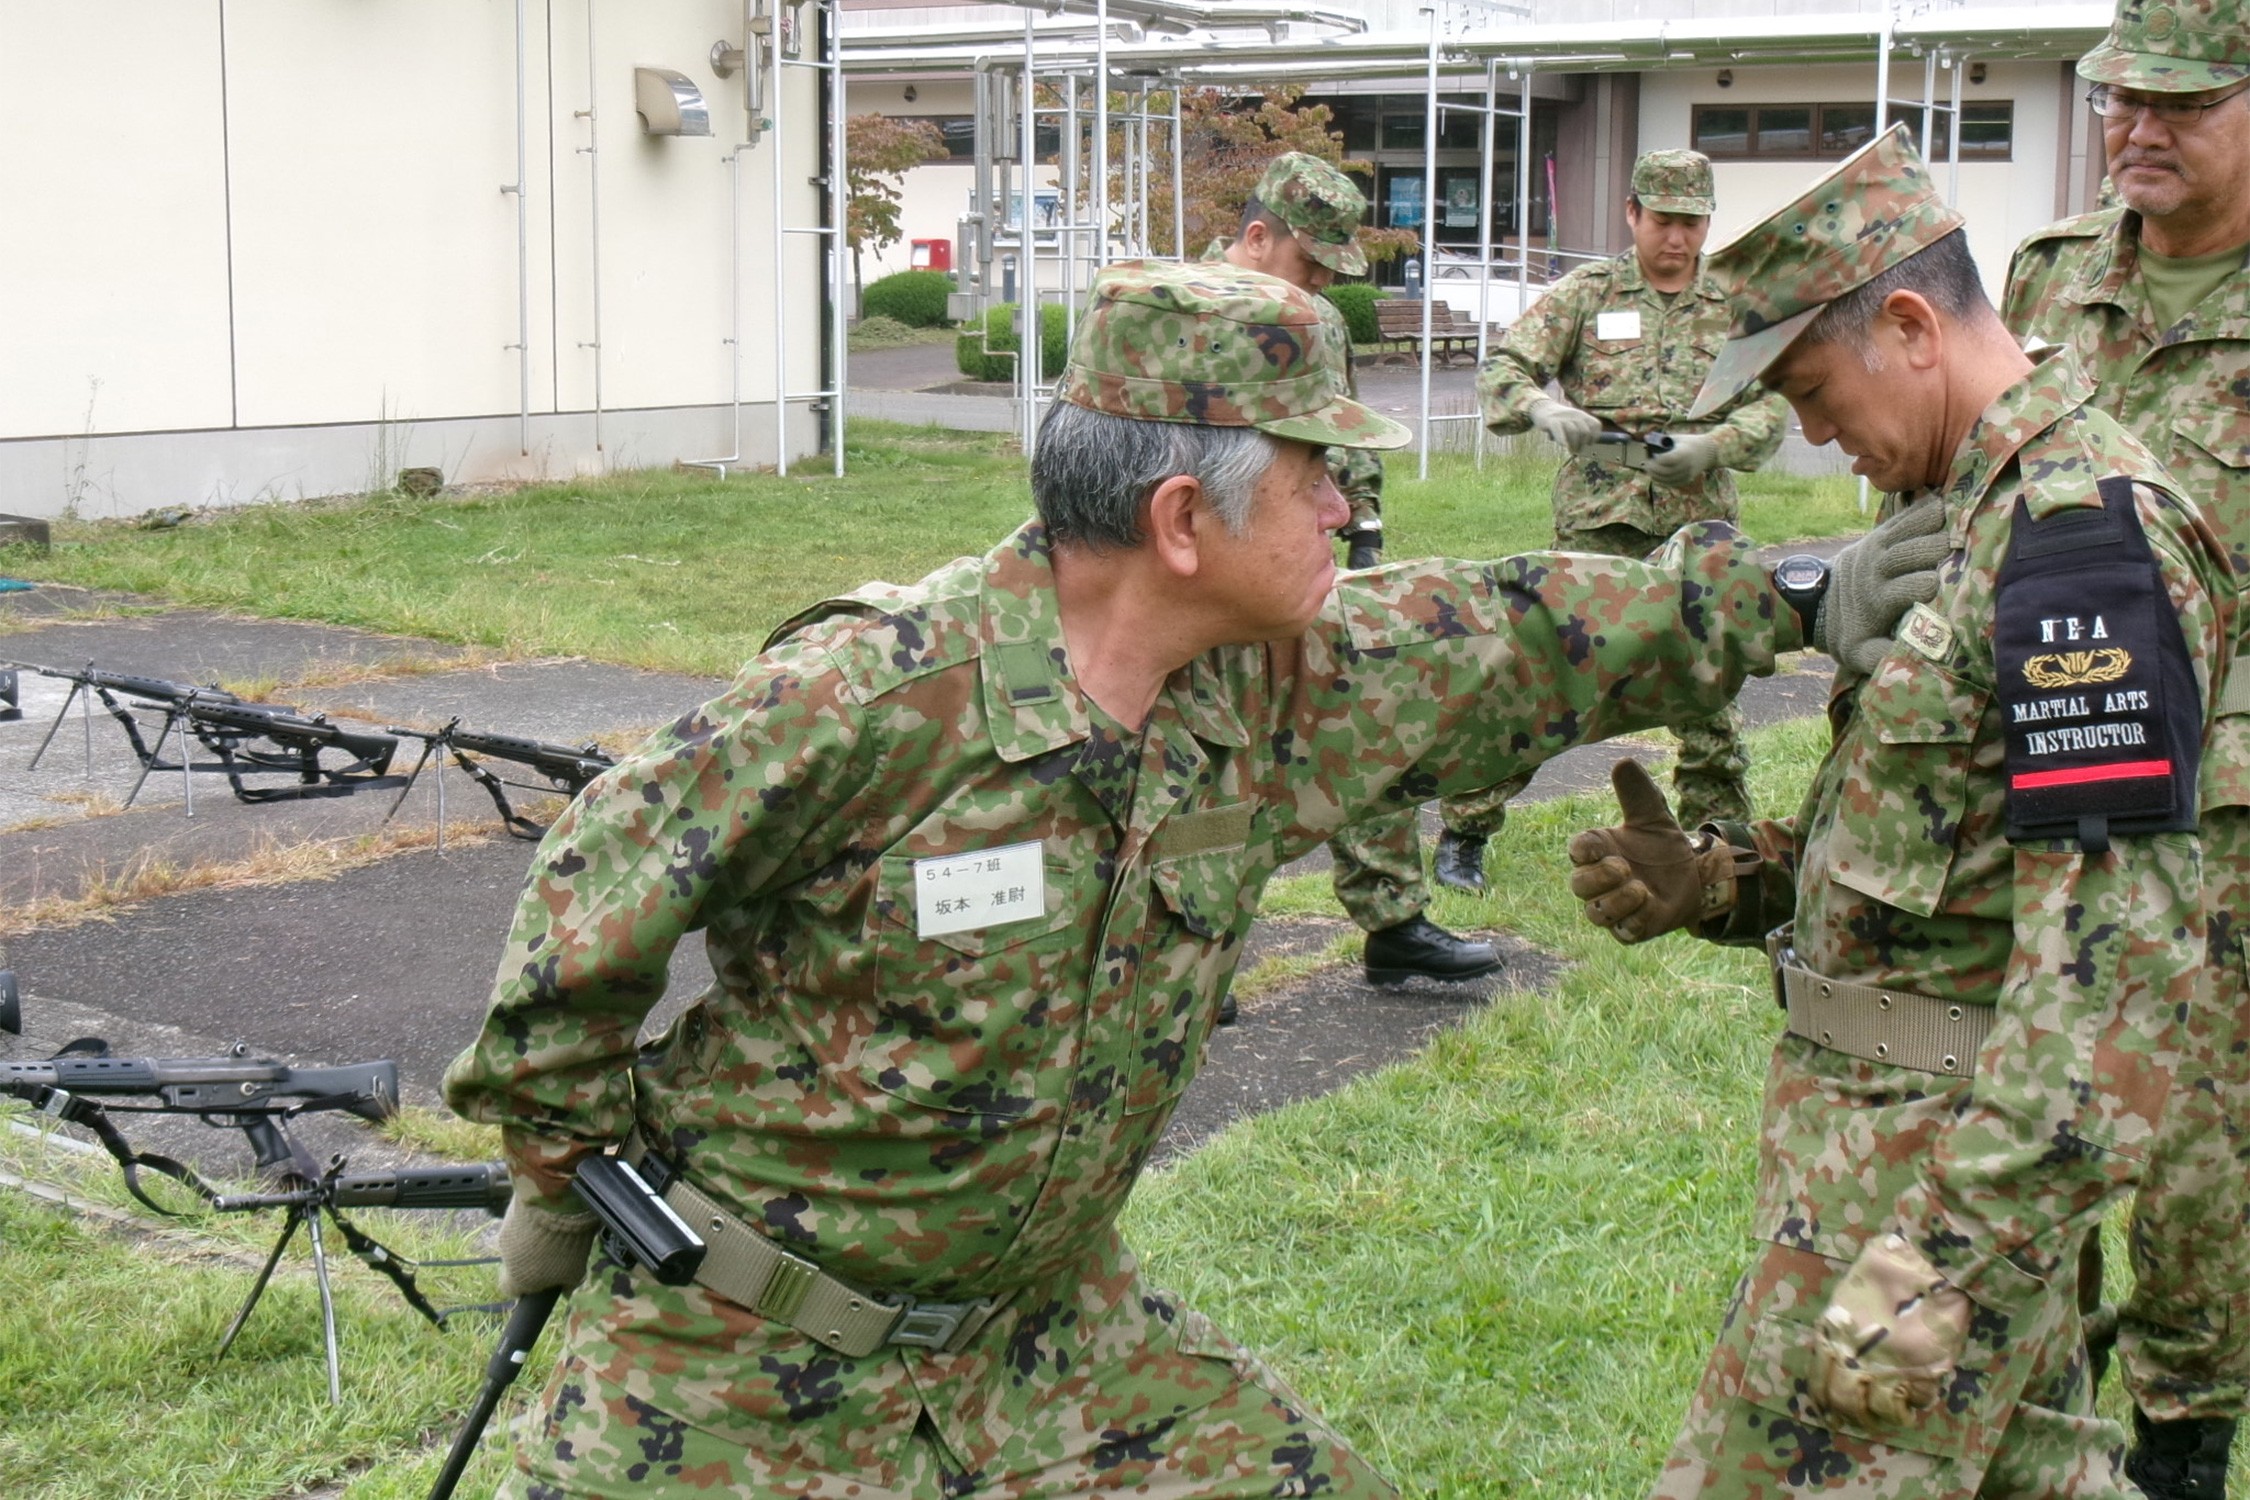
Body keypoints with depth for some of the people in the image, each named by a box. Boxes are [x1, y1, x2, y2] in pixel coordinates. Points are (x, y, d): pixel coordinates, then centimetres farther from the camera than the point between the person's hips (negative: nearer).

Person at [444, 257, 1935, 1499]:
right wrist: (561, 1171, -6)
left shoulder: (1275, 688, -6)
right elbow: (603, 881, -16)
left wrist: (1785, 596, 8)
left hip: (1045, 1318, 6)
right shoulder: (878, 690, -26)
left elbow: (1513, 636, 7)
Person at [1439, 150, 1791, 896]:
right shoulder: (1587, 292, 4)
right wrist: (1543, 407, -24)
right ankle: (1465, 829, 5)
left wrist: (1710, 448, -16)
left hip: (1699, 525, 3)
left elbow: (1771, 408, 4)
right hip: (1598, 523, -2)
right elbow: (1501, 370, -3)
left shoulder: (1734, 308, 10)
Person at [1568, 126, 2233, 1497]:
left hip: (1942, 1142, -10)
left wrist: (1945, 1248, -28)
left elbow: (2117, 937, -25)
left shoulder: (2083, 529, -19)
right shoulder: (1999, 506, 13)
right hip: (1932, 1114, 10)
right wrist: (1715, 881, 2)